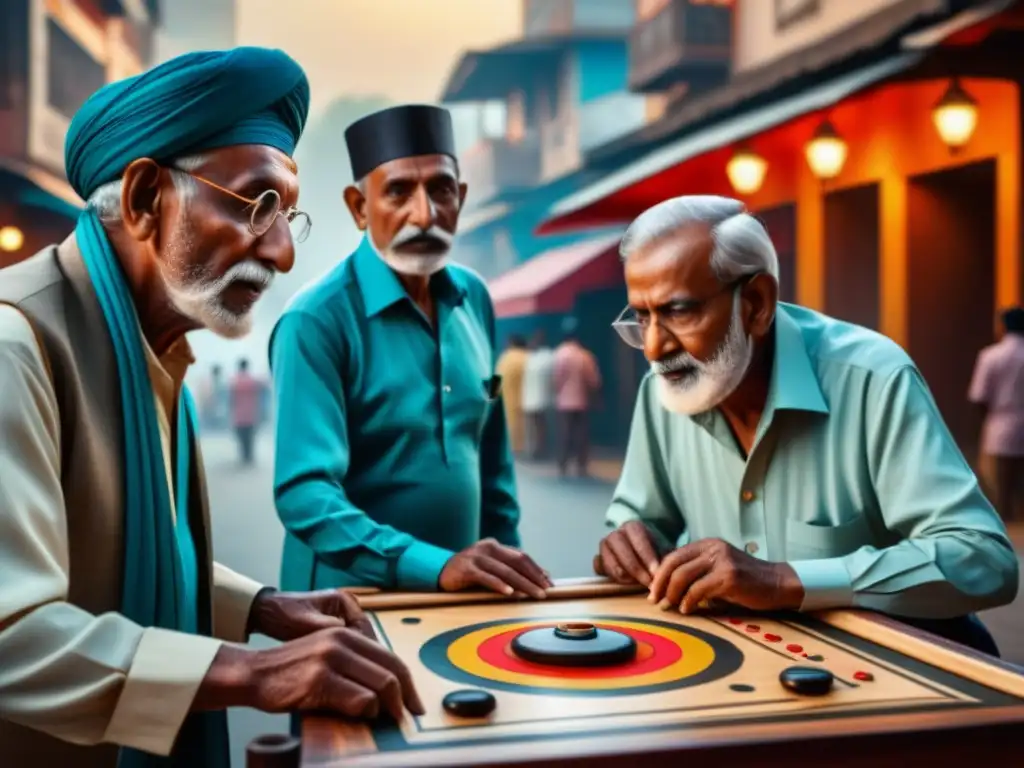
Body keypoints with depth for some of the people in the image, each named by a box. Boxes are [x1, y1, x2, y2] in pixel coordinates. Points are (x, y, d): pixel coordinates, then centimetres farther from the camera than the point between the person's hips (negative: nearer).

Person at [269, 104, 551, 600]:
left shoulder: (473, 298, 2)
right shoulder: (316, 320, -15)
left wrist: (506, 565, 6)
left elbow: (491, 459, 9)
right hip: (352, 597, -4)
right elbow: (304, 494, -22)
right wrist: (435, 567, -30)